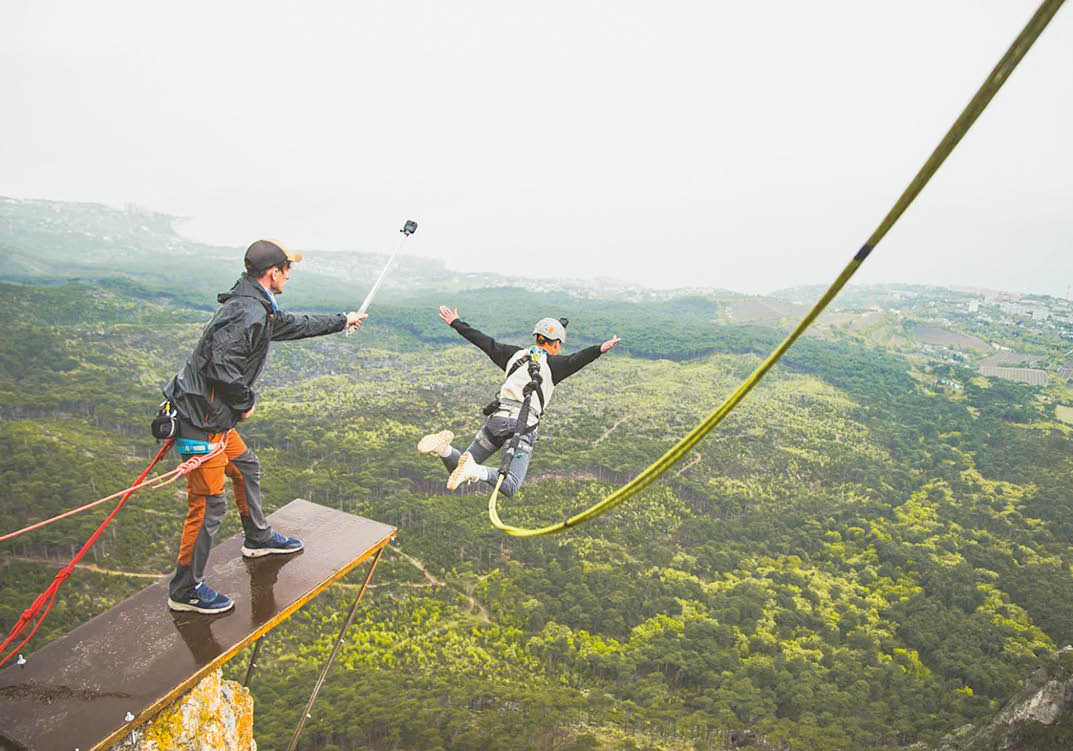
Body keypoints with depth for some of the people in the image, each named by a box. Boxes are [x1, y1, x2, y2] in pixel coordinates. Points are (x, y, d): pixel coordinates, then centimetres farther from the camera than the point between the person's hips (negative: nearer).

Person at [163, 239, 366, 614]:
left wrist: (342, 321, 38)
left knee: (246, 468, 26)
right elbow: (222, 365, -29)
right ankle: (185, 591, 15)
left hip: (215, 416, 11)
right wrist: (245, 403, -13)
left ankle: (259, 538, 47)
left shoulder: (261, 309, 11)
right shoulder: (248, 313, -22)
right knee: (208, 504, -1)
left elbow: (297, 324, 27)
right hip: (201, 419, -11)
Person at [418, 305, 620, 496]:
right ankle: (476, 472, -35)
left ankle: (443, 448, -19)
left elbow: (483, 341, 24)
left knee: (456, 468, 14)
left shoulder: (515, 354, 17)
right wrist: (599, 349, -27)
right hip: (524, 427, -4)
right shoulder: (553, 364, 5)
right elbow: (575, 360, -15)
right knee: (509, 488, -8)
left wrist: (456, 323, 35)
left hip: (498, 418, 4)